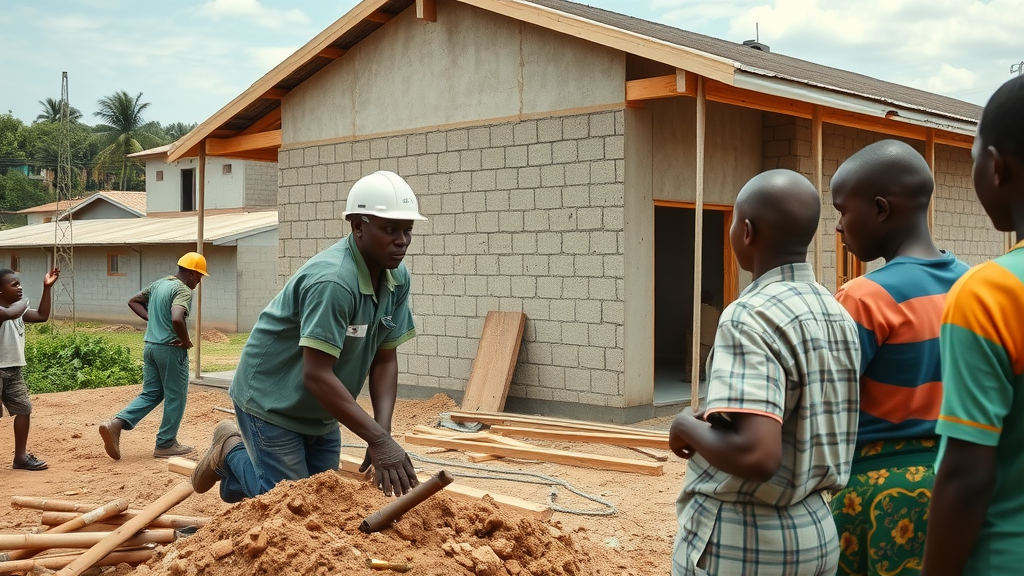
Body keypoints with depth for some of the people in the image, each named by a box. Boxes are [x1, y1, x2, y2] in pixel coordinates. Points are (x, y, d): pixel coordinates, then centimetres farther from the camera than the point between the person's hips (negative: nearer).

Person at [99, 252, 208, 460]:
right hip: (171, 349, -8)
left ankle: (115, 424, -2)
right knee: (175, 397, 6)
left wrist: (151, 319, 14)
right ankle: (166, 444, 13)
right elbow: (177, 319, -32)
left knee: (150, 394, 14)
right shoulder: (183, 290, -16)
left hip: (150, 346, 8)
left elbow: (133, 301, 21)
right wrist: (186, 341, -16)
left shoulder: (159, 284, 12)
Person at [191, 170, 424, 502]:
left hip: (321, 413, 8)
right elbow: (317, 375, -34)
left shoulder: (398, 278, -7)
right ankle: (231, 451, 20)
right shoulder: (332, 280, -31)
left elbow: (385, 359, -5)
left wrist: (383, 430, -18)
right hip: (272, 401, -8)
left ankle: (237, 476, 35)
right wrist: (377, 439, -35)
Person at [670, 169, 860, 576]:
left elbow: (755, 455, -30)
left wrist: (688, 427, -12)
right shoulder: (838, 315, 4)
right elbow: (820, 433, 11)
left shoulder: (751, 317, -20)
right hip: (815, 531, 8)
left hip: (742, 540, -7)